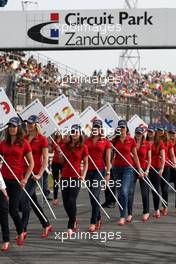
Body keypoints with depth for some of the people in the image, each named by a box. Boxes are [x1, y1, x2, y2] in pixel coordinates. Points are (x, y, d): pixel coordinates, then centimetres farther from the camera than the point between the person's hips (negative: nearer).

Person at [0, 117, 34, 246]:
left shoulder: (24, 143, -1)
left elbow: (31, 163, 1)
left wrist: (25, 179, -6)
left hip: (17, 180, -3)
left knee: (13, 209, -4)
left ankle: (21, 233, 20)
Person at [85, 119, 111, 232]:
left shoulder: (106, 142, 2)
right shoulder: (87, 141, 10)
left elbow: (108, 159, 2)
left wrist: (108, 173, -3)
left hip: (100, 170, -4)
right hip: (89, 170, 4)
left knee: (95, 195, -12)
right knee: (92, 197, 9)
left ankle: (93, 222, -12)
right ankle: (99, 219, 24)